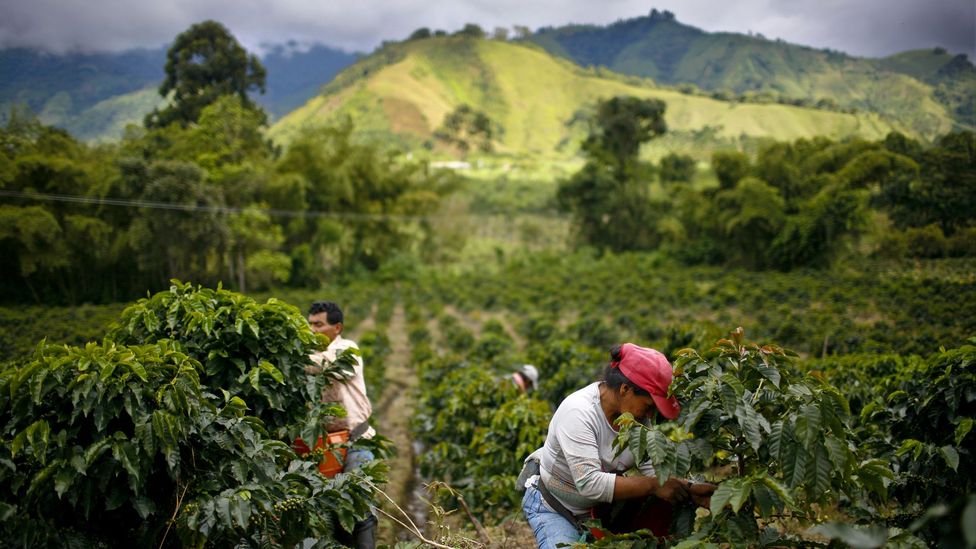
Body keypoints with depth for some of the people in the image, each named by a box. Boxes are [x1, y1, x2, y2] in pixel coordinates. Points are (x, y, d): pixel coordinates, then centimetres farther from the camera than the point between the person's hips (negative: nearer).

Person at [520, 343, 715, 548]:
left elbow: (653, 468, -13)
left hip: (597, 508, 6)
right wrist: (654, 486, -37)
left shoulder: (638, 415, -10)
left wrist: (688, 490, -31)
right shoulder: (578, 412, -32)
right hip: (551, 507, -6)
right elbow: (589, 483, -38)